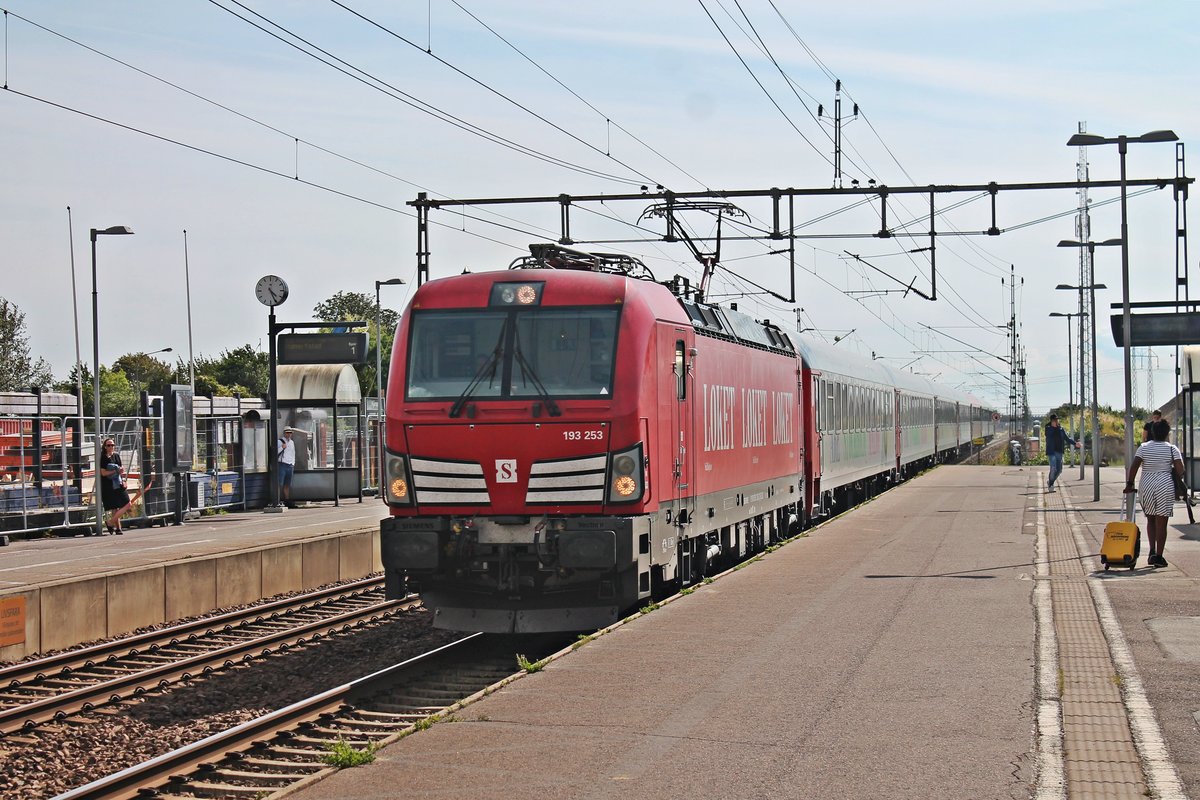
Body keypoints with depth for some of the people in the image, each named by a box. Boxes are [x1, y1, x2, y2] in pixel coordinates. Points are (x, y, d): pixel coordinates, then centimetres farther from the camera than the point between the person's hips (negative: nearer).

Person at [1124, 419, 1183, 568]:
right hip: (1165, 485, -2)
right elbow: (1180, 470, -8)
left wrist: (1129, 483, 0)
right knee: (1161, 522, 3)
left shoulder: (1143, 447, 2)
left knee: (1150, 519, 18)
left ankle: (1152, 551, 5)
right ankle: (1158, 557, 2)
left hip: (1146, 485, 2)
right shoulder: (1172, 449, -2)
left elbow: (1134, 466, -6)